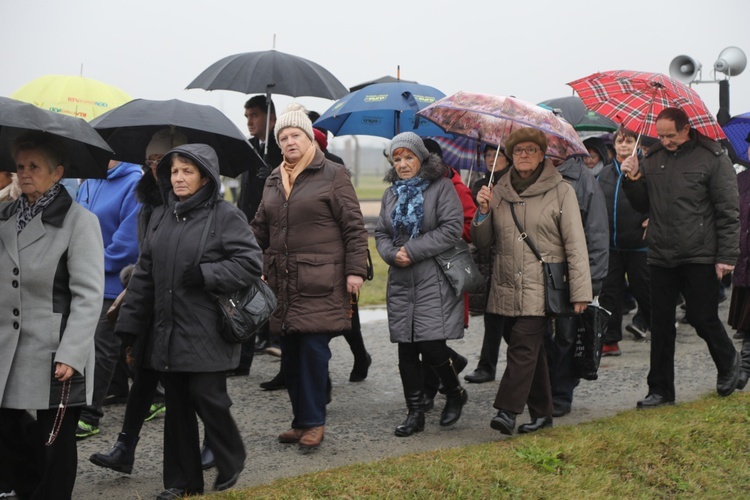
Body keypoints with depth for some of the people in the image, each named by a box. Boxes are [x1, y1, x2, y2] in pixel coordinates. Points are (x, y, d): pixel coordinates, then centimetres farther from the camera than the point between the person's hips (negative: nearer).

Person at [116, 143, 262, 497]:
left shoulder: (226, 216, -5)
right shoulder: (161, 217, 12)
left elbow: (250, 263, -11)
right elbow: (144, 274, 13)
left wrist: (203, 275, -18)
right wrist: (129, 326, 8)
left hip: (206, 333, -6)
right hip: (166, 332, 6)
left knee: (207, 398, -5)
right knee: (177, 406, 9)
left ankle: (231, 463, 21)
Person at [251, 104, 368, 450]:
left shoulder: (333, 175, -1)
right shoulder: (273, 181, 16)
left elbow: (354, 227, -4)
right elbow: (260, 230, 22)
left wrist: (355, 270, -9)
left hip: (320, 283, -6)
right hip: (283, 282, 6)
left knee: (313, 349, -7)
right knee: (290, 354, 8)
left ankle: (314, 422, 4)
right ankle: (302, 420, 19)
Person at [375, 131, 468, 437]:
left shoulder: (441, 187, -3)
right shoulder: (391, 194, 16)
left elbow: (452, 229, -13)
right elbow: (381, 234, 15)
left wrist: (412, 250, -14)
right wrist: (392, 254, -7)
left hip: (434, 280, -6)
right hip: (400, 281, 6)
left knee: (431, 344, -11)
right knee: (406, 349, 5)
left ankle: (455, 394, 16)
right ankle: (415, 413, 14)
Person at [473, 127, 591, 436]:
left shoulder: (560, 192, 1)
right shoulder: (499, 192, 13)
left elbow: (575, 244, -3)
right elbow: (483, 242, 16)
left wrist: (580, 291, -9)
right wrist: (483, 211, -3)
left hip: (541, 289, -4)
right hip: (506, 289, 4)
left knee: (524, 346, -15)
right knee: (532, 350, 9)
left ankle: (507, 410, -16)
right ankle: (541, 412, 17)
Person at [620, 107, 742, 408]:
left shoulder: (712, 158, -7)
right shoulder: (652, 159, 8)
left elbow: (728, 211, -7)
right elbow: (643, 206, 15)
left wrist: (727, 256, -11)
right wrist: (632, 180, -3)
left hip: (699, 258, -4)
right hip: (660, 256, 5)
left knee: (703, 318, 2)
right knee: (661, 326, 7)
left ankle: (728, 361, 33)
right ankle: (660, 390, 16)